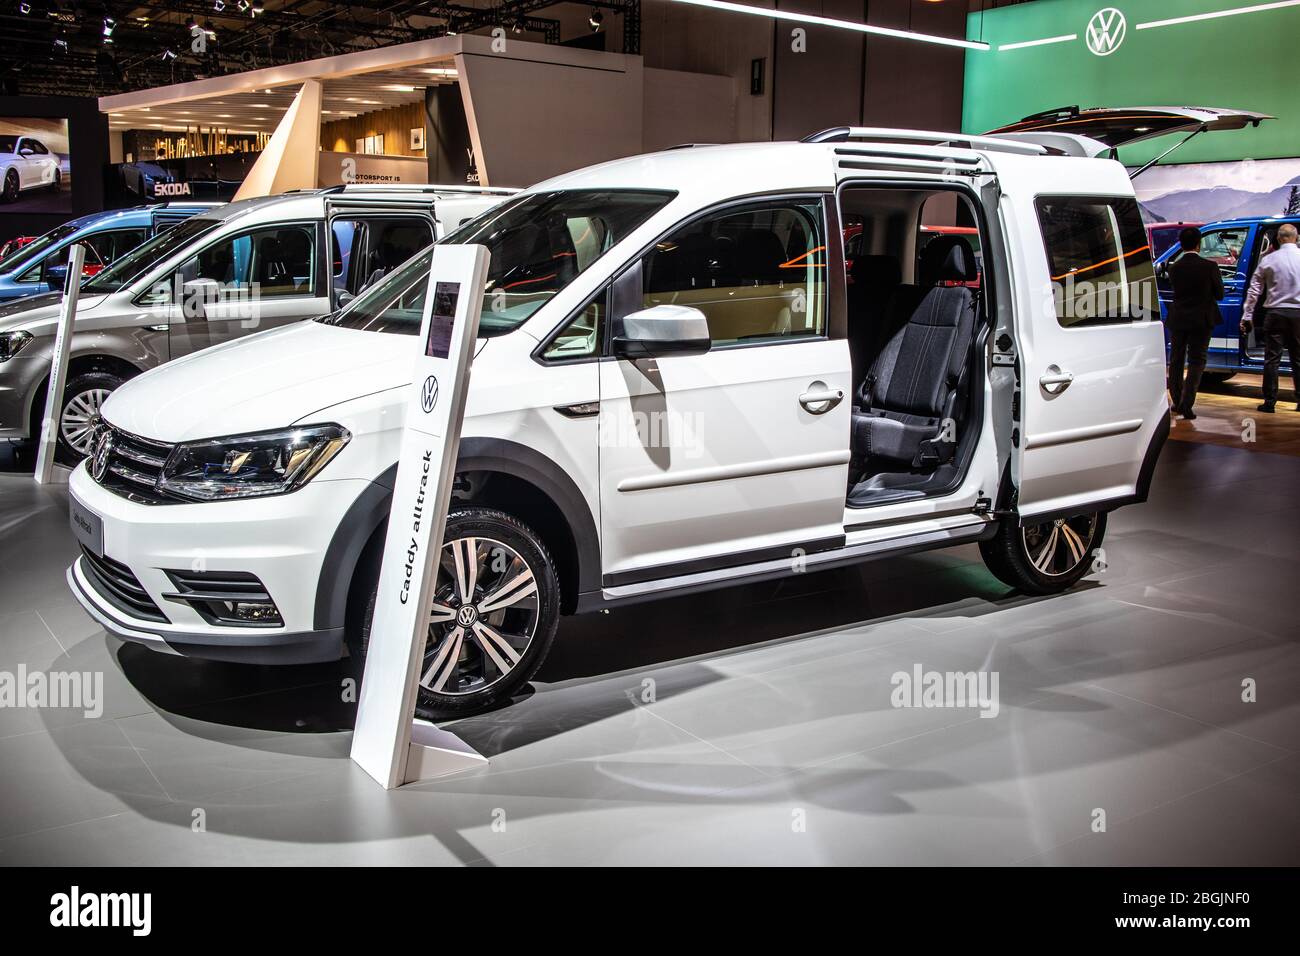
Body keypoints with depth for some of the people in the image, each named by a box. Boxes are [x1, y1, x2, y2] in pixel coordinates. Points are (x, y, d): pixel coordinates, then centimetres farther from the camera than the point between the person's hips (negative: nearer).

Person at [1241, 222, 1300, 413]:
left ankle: (1270, 402, 1)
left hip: (1275, 313, -1)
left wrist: (1247, 316, 5)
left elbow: (1254, 290, 0)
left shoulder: (1269, 260, -2)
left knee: (1272, 359, 2)